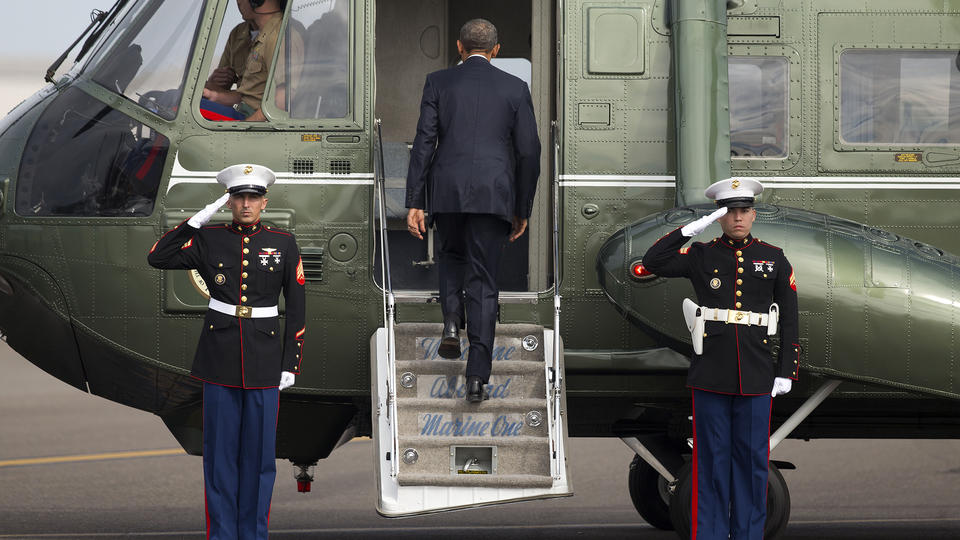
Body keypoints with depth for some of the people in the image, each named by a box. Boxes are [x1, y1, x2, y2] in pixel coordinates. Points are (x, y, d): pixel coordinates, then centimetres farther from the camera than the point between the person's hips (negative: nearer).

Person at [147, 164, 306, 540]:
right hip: (219, 359, 0)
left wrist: (291, 365, -1)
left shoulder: (283, 244, 2)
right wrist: (196, 222, -10)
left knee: (259, 449, 3)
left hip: (264, 360, 0)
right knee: (221, 449, 3)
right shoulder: (209, 240, 3)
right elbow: (157, 258, -5)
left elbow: (296, 308, 4)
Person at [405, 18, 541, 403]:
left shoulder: (438, 83, 5)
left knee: (451, 256, 29)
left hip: (446, 192, 0)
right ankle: (477, 377, -7)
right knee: (483, 283, 2)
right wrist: (522, 210, 13)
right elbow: (528, 152, 5)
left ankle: (452, 322, 4)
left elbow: (424, 143, -1)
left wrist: (415, 204, 0)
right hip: (494, 196, 0)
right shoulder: (515, 89, 6)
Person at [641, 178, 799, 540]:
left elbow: (789, 321, 7)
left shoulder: (774, 259, 7)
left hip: (756, 376, 1)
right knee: (712, 457, 2)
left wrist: (786, 372, 1)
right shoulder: (701, 256, 5)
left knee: (752, 458, 4)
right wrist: (692, 228, -12)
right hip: (711, 375, -1)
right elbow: (653, 262, -8)